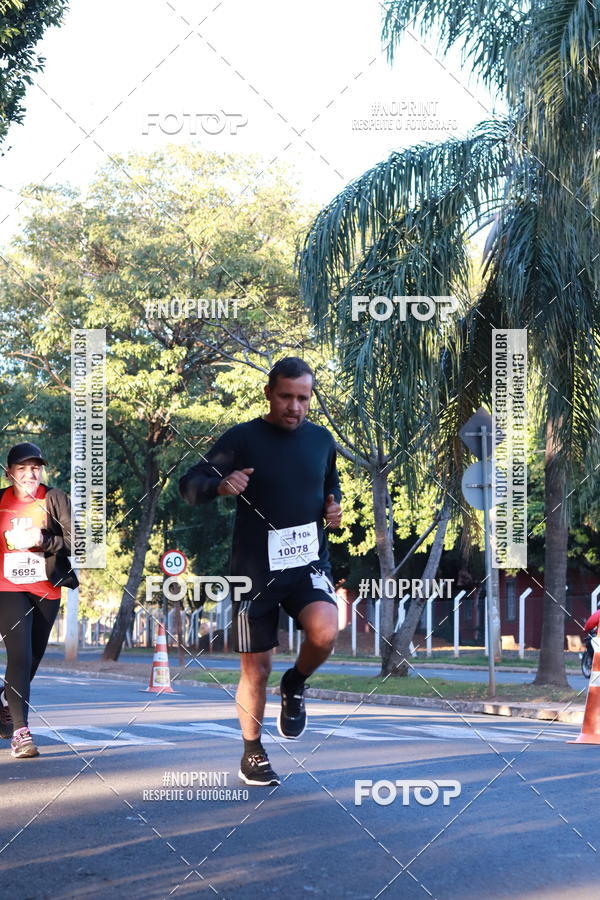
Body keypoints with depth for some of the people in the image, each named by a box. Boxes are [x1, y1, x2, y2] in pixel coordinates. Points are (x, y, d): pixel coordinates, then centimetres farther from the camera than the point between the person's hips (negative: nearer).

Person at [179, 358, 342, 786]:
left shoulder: (322, 440, 6)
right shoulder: (242, 439, -5)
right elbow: (189, 485, -8)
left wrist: (333, 507, 3)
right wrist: (220, 485, -29)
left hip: (308, 562, 2)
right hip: (255, 569, -2)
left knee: (324, 633, -27)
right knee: (256, 668, 5)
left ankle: (295, 686, 5)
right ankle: (252, 754, 27)